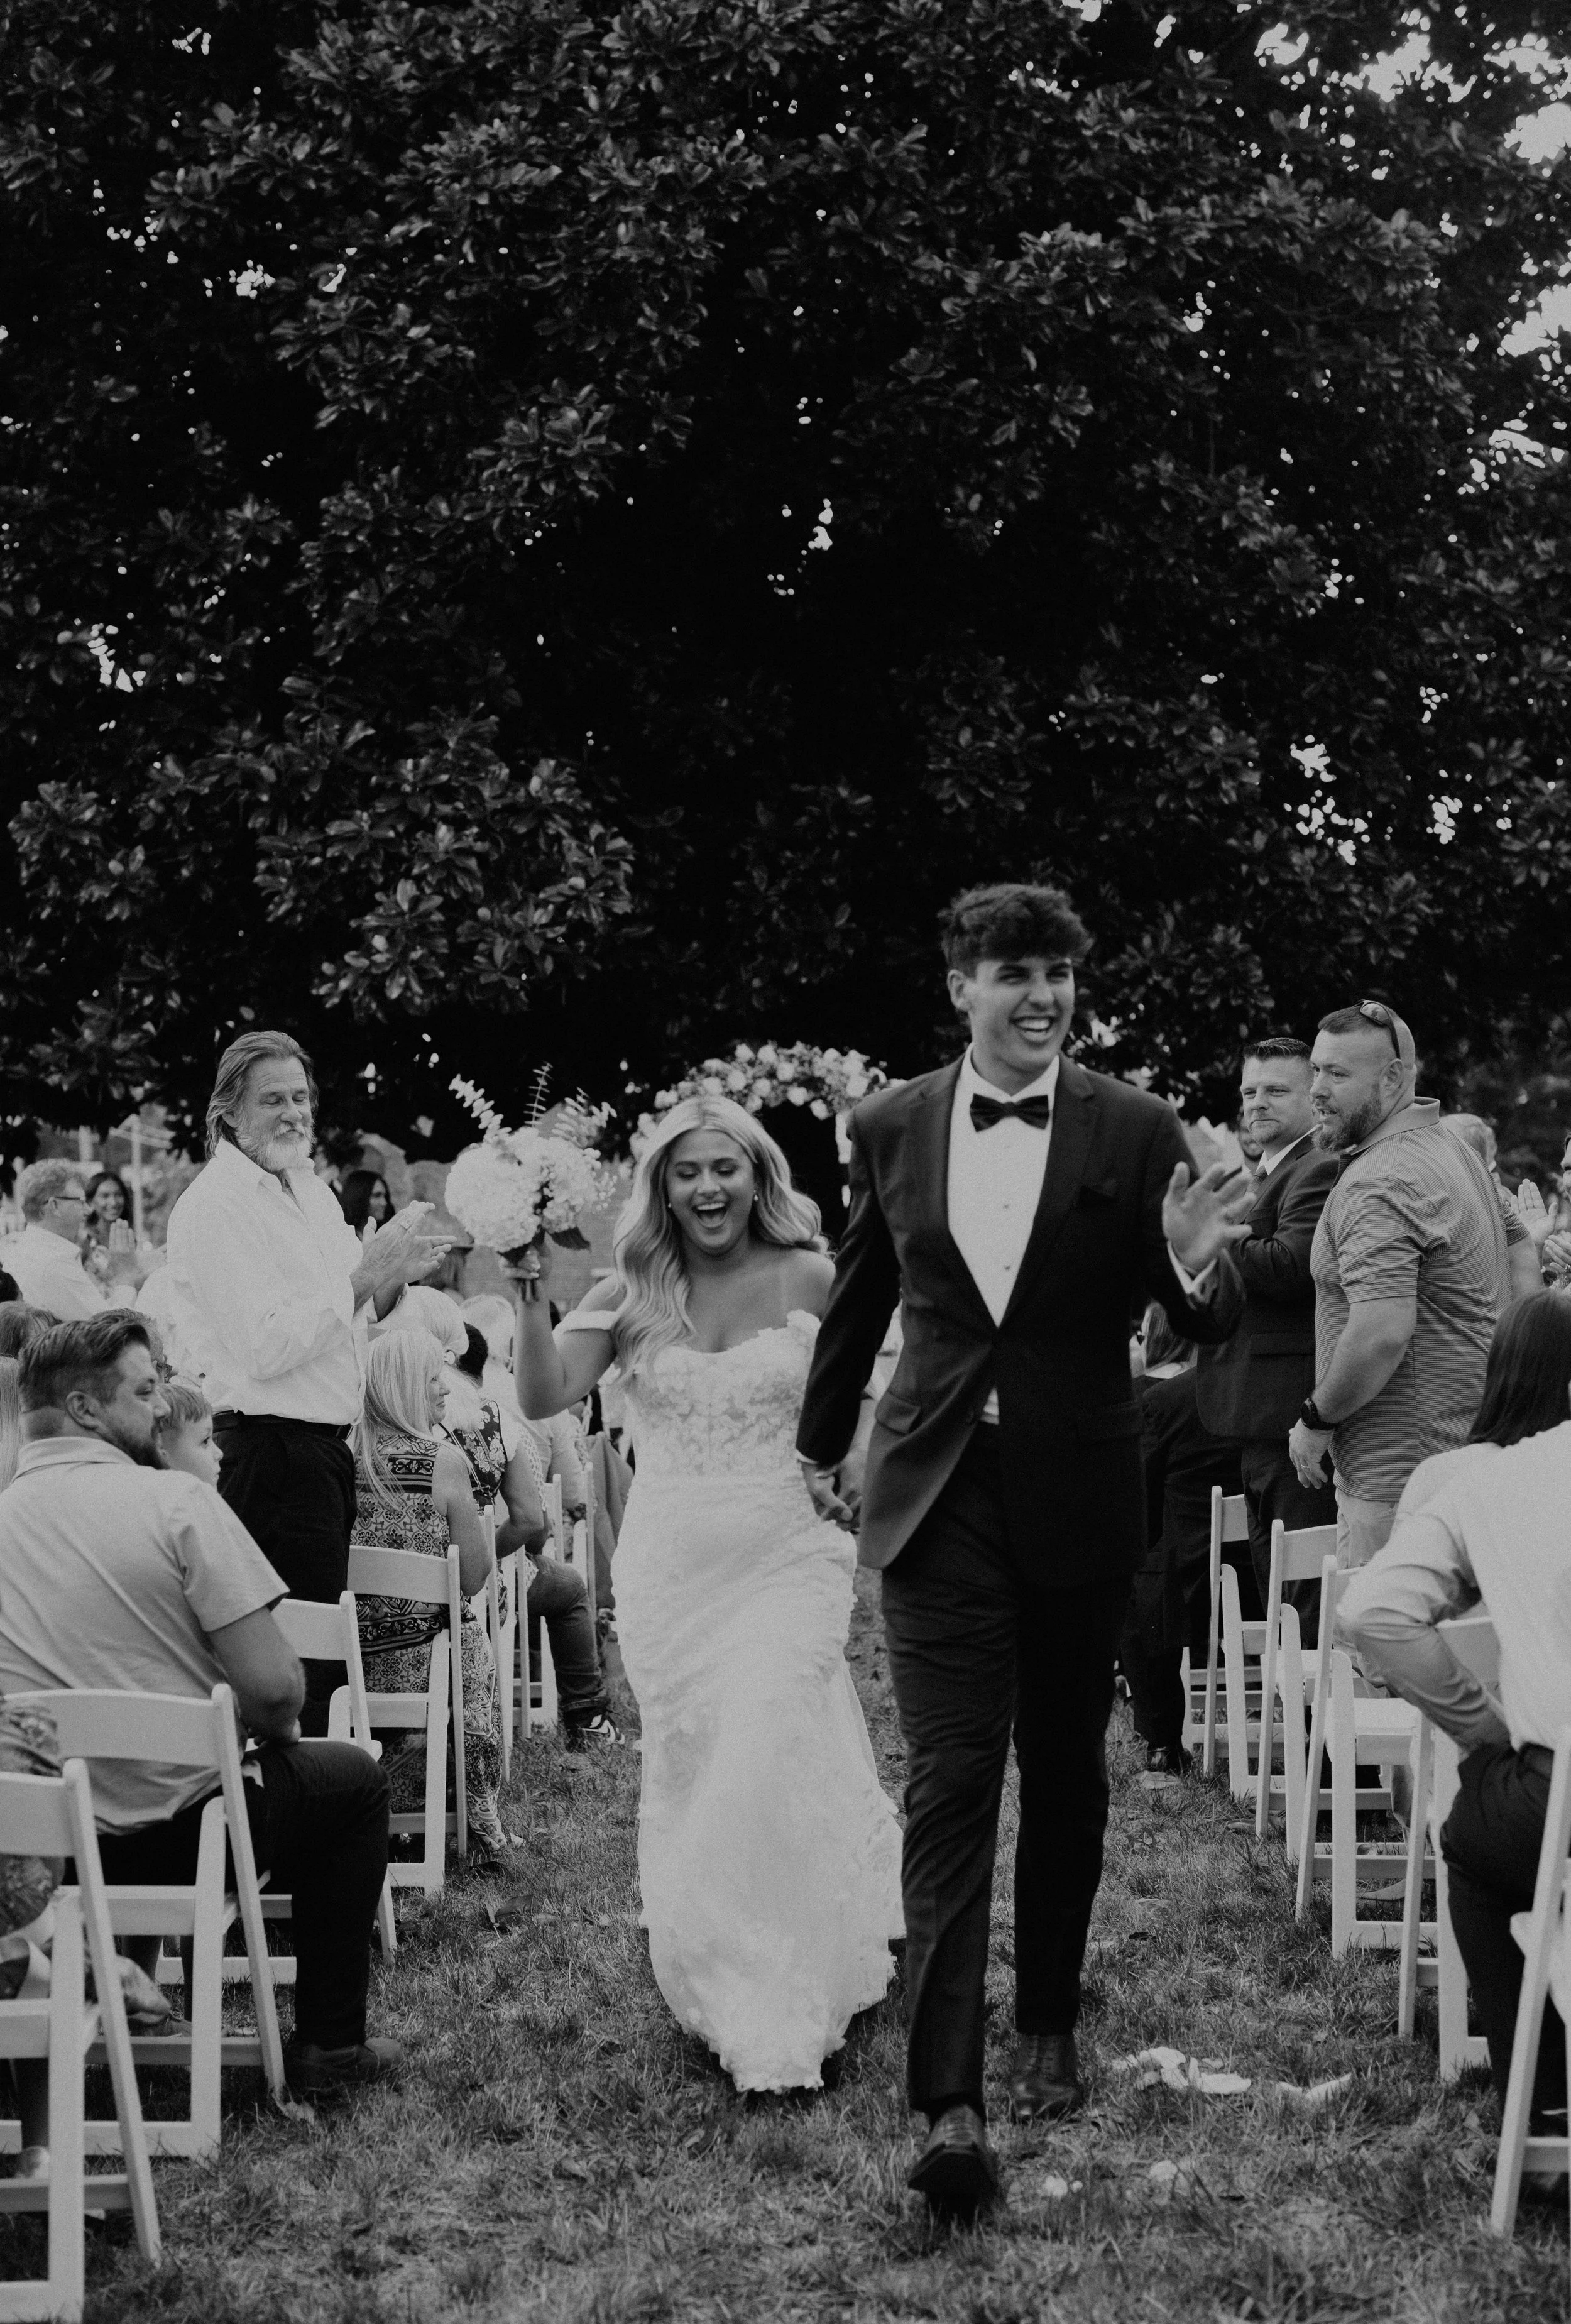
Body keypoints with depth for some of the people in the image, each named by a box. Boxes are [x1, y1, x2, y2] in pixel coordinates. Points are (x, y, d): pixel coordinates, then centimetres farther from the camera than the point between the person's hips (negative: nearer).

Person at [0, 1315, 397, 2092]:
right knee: (352, 1778, 21)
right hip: (176, 1836, -6)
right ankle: (328, 2043, 23)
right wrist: (277, 1730, 4)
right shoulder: (174, 1501, -16)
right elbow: (273, 1689, -19)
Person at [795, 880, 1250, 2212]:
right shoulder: (891, 1128, 1)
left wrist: (1196, 1264, -27)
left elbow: (1210, 1330, -5)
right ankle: (950, 2104, -13)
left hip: (1079, 1500, 0)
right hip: (939, 1496, 0)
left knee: (1065, 1777, 14)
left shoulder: (1134, 1132, -5)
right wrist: (822, 1440, 27)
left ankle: (1049, 2030, 33)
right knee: (950, 1782, -9)